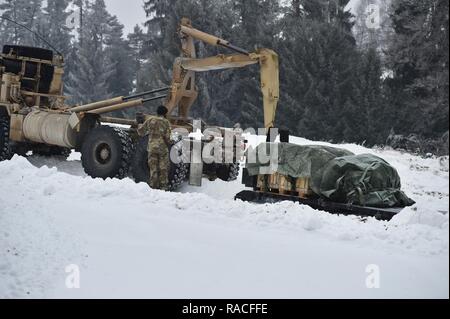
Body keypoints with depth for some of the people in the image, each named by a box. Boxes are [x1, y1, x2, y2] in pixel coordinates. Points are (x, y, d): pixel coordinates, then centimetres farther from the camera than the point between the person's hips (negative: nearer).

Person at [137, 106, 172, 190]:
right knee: (163, 168, 7)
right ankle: (163, 186, 8)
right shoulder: (166, 122, -5)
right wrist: (169, 144, 9)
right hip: (163, 148, -2)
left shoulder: (150, 120, 2)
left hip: (152, 147, 2)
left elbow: (141, 131, 8)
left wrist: (140, 124, 28)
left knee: (153, 168, 8)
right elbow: (167, 137, -10)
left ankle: (153, 186, 10)